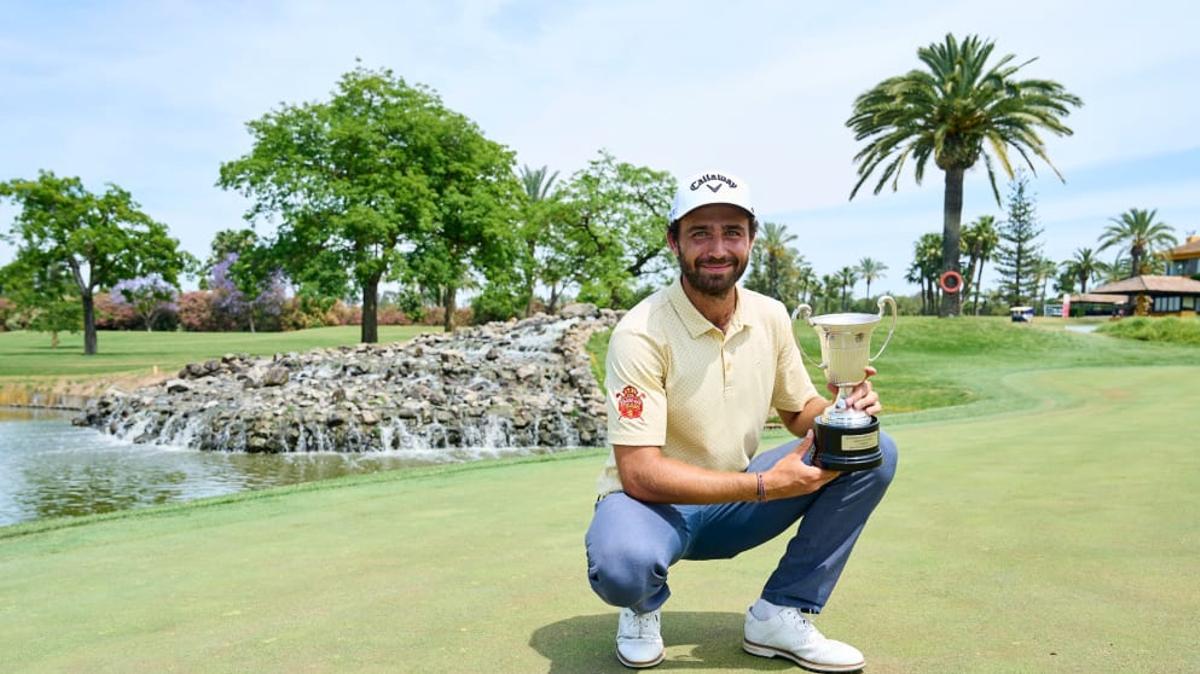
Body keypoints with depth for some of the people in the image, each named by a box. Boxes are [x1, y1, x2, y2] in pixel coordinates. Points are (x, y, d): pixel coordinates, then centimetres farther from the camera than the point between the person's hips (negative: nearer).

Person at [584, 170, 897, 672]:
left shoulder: (770, 317, -3)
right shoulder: (641, 333, -22)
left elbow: (799, 410, 9)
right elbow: (640, 472, -26)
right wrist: (764, 486, -29)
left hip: (737, 503, 6)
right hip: (656, 501, -5)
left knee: (874, 452, -9)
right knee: (621, 563, -40)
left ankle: (780, 615, -2)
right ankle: (644, 607, 1)